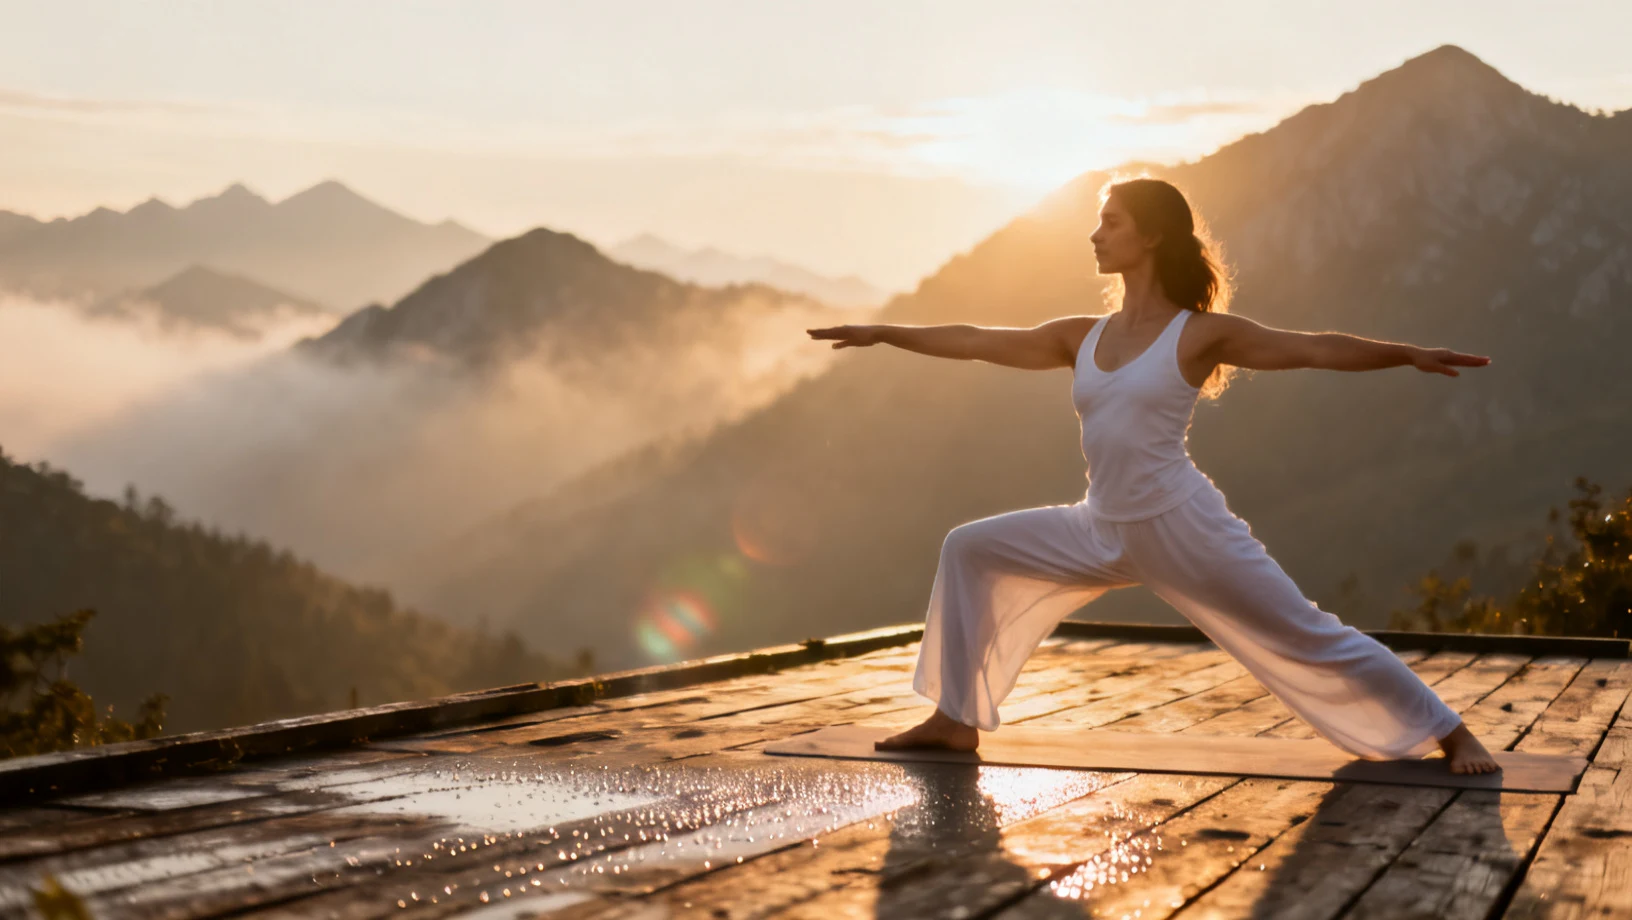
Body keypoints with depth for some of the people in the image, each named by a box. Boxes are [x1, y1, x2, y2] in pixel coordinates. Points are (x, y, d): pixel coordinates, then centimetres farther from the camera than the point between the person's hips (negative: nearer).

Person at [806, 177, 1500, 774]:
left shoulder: (1198, 333, -6)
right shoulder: (1083, 337, 9)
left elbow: (1317, 349, -8)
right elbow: (979, 342, 16)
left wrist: (1408, 355, -18)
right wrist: (884, 334, 20)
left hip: (1181, 527, -6)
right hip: (1103, 531, 6)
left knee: (1302, 635, -6)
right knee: (969, 549, 7)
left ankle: (1450, 735, 7)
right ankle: (957, 719, 13)